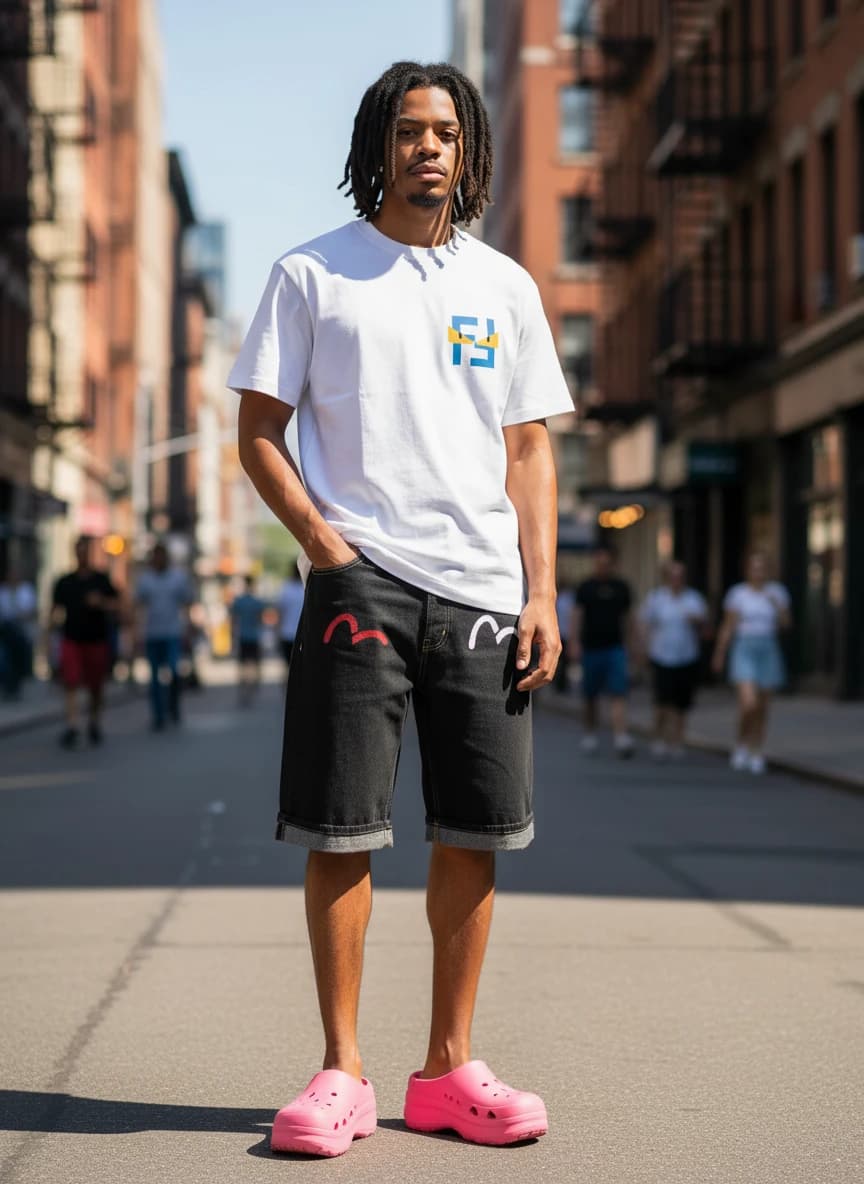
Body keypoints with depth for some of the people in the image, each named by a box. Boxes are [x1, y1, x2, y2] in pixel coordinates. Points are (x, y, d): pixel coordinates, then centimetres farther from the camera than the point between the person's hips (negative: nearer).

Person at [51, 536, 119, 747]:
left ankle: (95, 724, 29)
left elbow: (115, 603, 3)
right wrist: (56, 616, -15)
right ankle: (71, 727, -17)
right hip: (72, 639, 0)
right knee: (71, 684, -13)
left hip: (97, 640, 0)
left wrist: (101, 602, -17)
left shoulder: (102, 580, 4)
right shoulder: (64, 583, 7)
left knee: (96, 687, 9)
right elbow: (56, 608, 8)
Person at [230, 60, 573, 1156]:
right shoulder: (311, 275, 7)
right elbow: (258, 433, 5)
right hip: (362, 581, -3)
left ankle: (447, 1072, 13)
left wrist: (542, 595, 4)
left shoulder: (505, 287, 15)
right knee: (340, 831, -5)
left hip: (483, 592, 3)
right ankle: (341, 1073, 6)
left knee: (475, 837, 3)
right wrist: (327, 545, -8)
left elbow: (530, 453, 14)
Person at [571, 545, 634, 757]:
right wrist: (574, 643, -13)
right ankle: (590, 734, 25)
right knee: (590, 697, 9)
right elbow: (577, 616, -3)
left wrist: (625, 643, 17)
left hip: (615, 648, 1)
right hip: (591, 649, 0)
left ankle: (621, 738, -20)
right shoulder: (586, 587, 1)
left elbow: (626, 618, 16)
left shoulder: (621, 587, 8)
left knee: (618, 694, -12)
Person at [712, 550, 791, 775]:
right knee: (748, 704, -18)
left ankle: (756, 754, 21)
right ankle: (741, 745, 7)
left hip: (769, 651, 3)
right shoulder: (737, 593, -2)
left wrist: (777, 606, -17)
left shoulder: (776, 592, 5)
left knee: (762, 708, 7)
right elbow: (727, 627, 3)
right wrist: (719, 655, 4)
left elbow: (786, 624, 0)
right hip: (744, 650, -3)